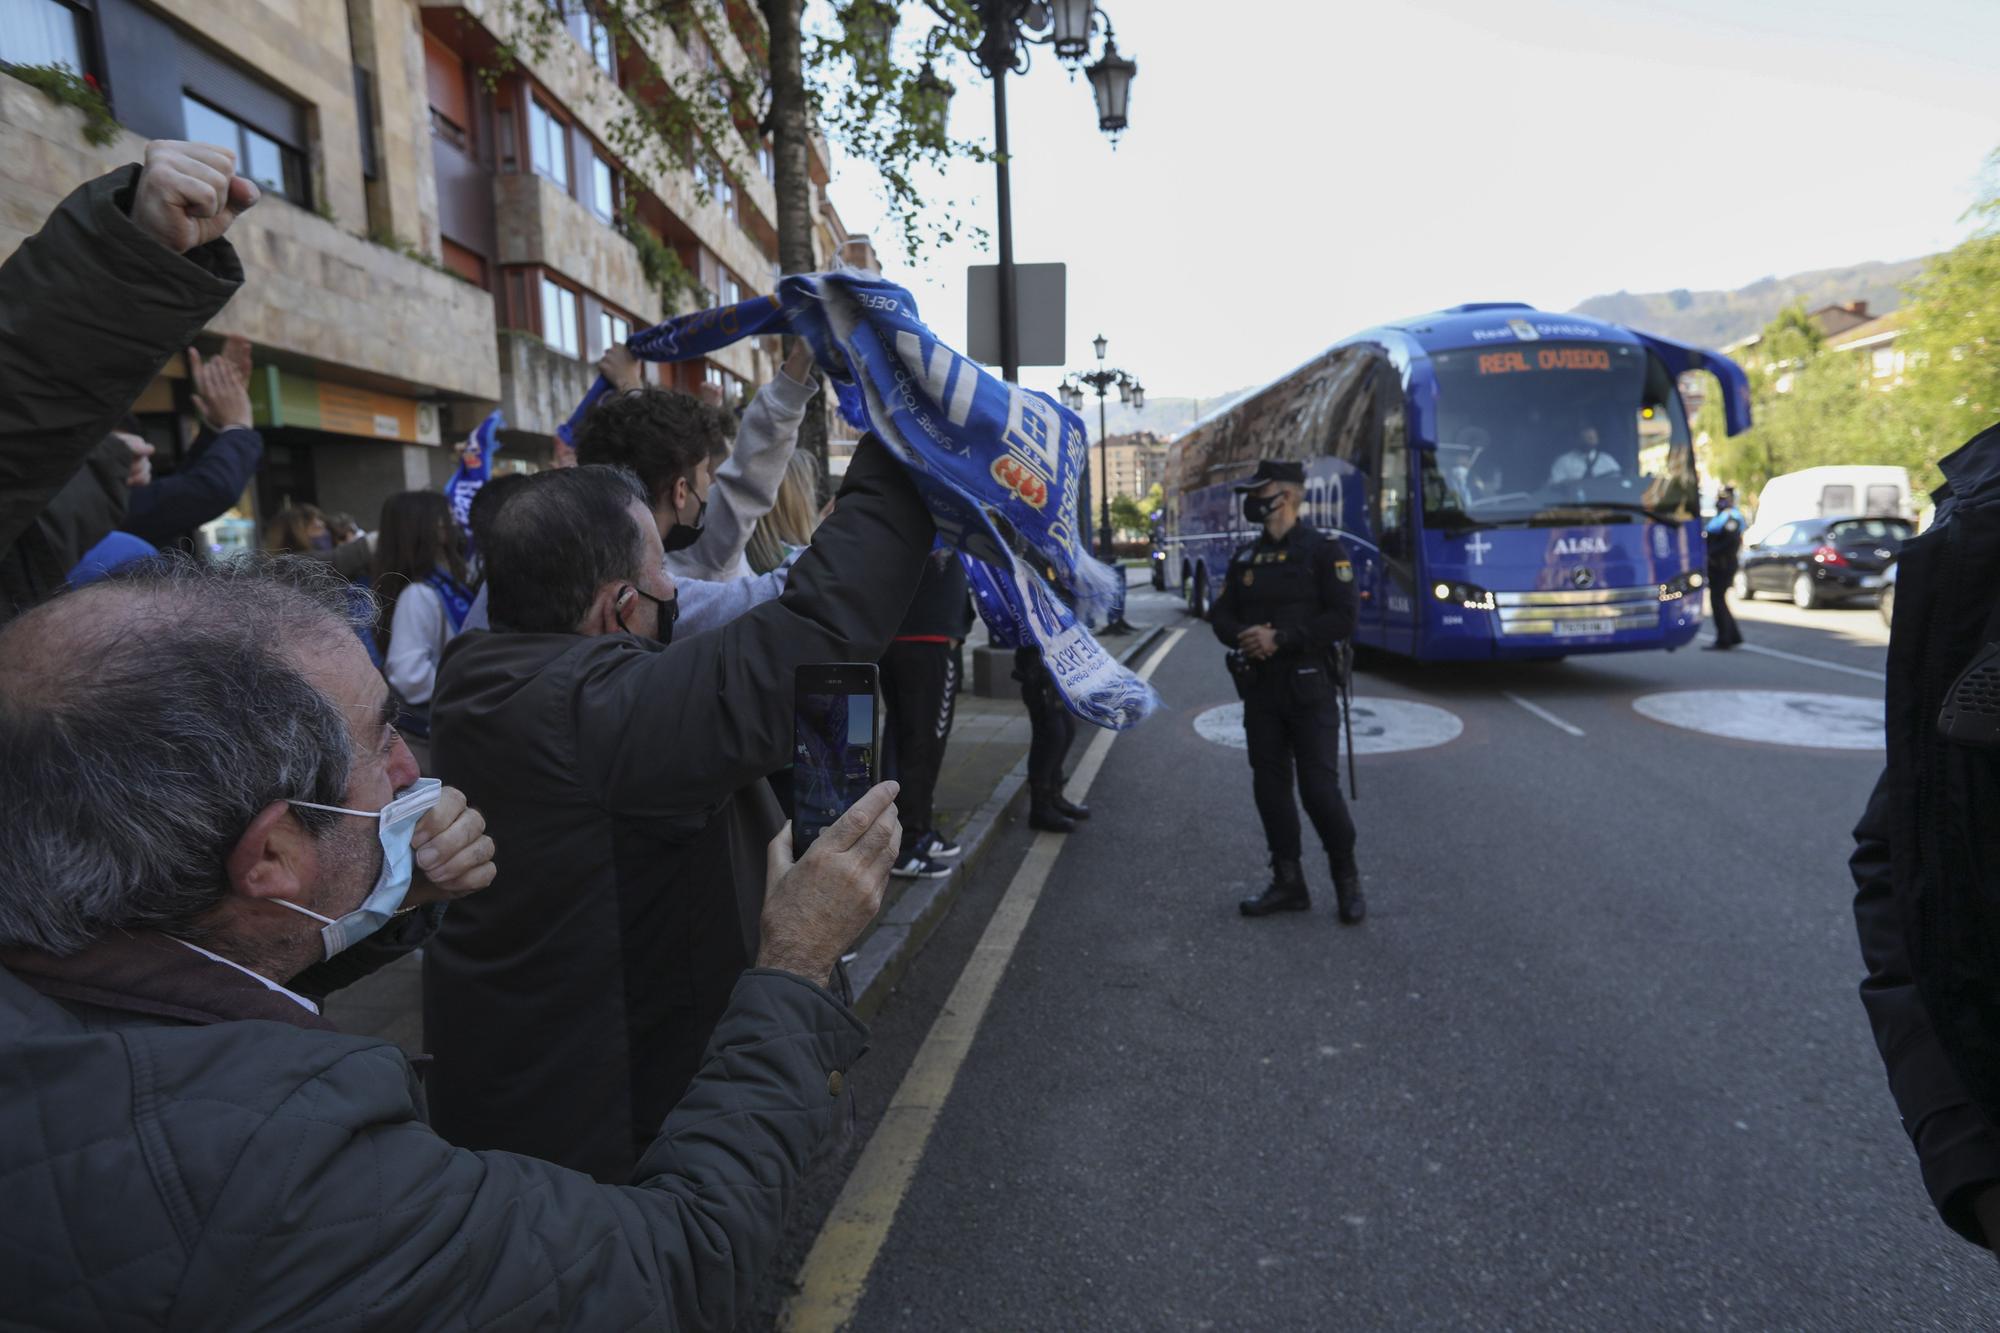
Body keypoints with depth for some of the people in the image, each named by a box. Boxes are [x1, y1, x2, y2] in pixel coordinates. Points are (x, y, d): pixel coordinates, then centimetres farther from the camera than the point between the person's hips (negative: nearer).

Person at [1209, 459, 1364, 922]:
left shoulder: (1324, 550, -5)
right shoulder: (1245, 557, 12)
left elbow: (1342, 619, -13)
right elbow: (1221, 614, 11)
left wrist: (1281, 638, -19)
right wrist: (1242, 636, -11)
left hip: (1308, 688, -5)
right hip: (1259, 689, 6)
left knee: (1319, 787, -5)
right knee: (1270, 784, 8)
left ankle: (1347, 880, 15)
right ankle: (1288, 883, 19)